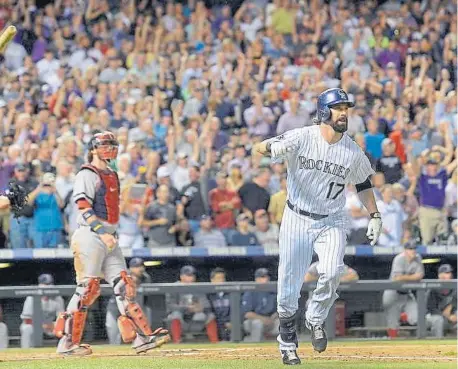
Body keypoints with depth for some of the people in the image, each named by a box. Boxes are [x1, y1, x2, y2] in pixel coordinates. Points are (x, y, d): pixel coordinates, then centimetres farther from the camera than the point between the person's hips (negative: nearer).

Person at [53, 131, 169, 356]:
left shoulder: (112, 175, 20)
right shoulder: (87, 174, -7)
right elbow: (84, 209, -17)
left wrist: (111, 234, 17)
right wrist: (102, 232, -26)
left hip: (109, 239, 9)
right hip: (90, 237, -9)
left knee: (124, 286, 2)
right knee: (87, 288, -10)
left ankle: (141, 337, -3)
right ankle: (68, 343, -5)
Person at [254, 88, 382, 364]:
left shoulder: (353, 152, -3)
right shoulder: (301, 138, -12)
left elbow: (363, 184, 14)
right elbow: (260, 148, -20)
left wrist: (374, 215, 6)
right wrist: (272, 147, -43)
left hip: (331, 222, 1)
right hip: (297, 220, -1)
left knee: (332, 273, -25)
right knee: (288, 291, 0)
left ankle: (316, 319, 4)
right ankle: (288, 344, 21)